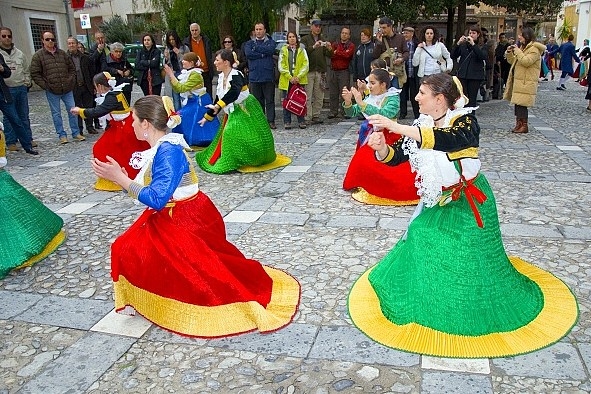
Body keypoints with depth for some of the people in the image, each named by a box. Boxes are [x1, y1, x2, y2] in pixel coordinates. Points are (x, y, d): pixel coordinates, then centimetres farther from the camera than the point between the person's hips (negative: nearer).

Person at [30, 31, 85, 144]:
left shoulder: (62, 53, 10)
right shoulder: (38, 56, -1)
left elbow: (72, 68, 16)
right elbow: (35, 74, -3)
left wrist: (71, 81, 3)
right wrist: (45, 86, -10)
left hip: (67, 89, 3)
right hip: (52, 91, -3)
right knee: (56, 114, 4)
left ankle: (76, 133, 13)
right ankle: (62, 135, 13)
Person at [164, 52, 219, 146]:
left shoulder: (195, 75, -20)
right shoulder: (185, 73, 7)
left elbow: (181, 88, -26)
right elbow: (176, 89, 8)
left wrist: (171, 75, -23)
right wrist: (171, 75, -3)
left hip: (198, 103, -9)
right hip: (189, 103, 9)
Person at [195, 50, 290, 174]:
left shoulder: (235, 75, -20)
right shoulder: (221, 77, 5)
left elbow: (234, 93, -41)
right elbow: (218, 98, 15)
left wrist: (218, 106, -48)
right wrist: (207, 117, 19)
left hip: (245, 112, -8)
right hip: (233, 113, 8)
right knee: (228, 135, 5)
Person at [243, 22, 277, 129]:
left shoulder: (270, 42, 10)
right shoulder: (250, 43, 14)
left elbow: (271, 50, -12)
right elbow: (248, 53, -6)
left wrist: (256, 47, -4)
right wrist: (263, 54, -7)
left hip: (268, 76, -1)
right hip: (254, 76, 1)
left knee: (270, 99, -1)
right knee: (257, 100, 5)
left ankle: (271, 121, 4)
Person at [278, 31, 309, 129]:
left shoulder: (301, 50, 10)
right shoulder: (283, 50, 9)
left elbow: (306, 65, 2)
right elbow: (281, 65, 1)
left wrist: (298, 77, -11)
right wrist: (289, 77, -10)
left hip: (299, 80, 0)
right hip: (286, 80, 0)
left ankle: (301, 121, 6)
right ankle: (287, 122, 8)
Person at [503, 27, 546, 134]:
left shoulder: (534, 49, -10)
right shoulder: (522, 47, 20)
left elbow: (526, 61, -24)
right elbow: (512, 61, 23)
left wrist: (517, 51, -18)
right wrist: (509, 52, 5)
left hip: (525, 82, -9)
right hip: (518, 80, 9)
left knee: (521, 103, -10)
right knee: (517, 103, 11)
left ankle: (524, 125, -4)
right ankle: (519, 123, 19)